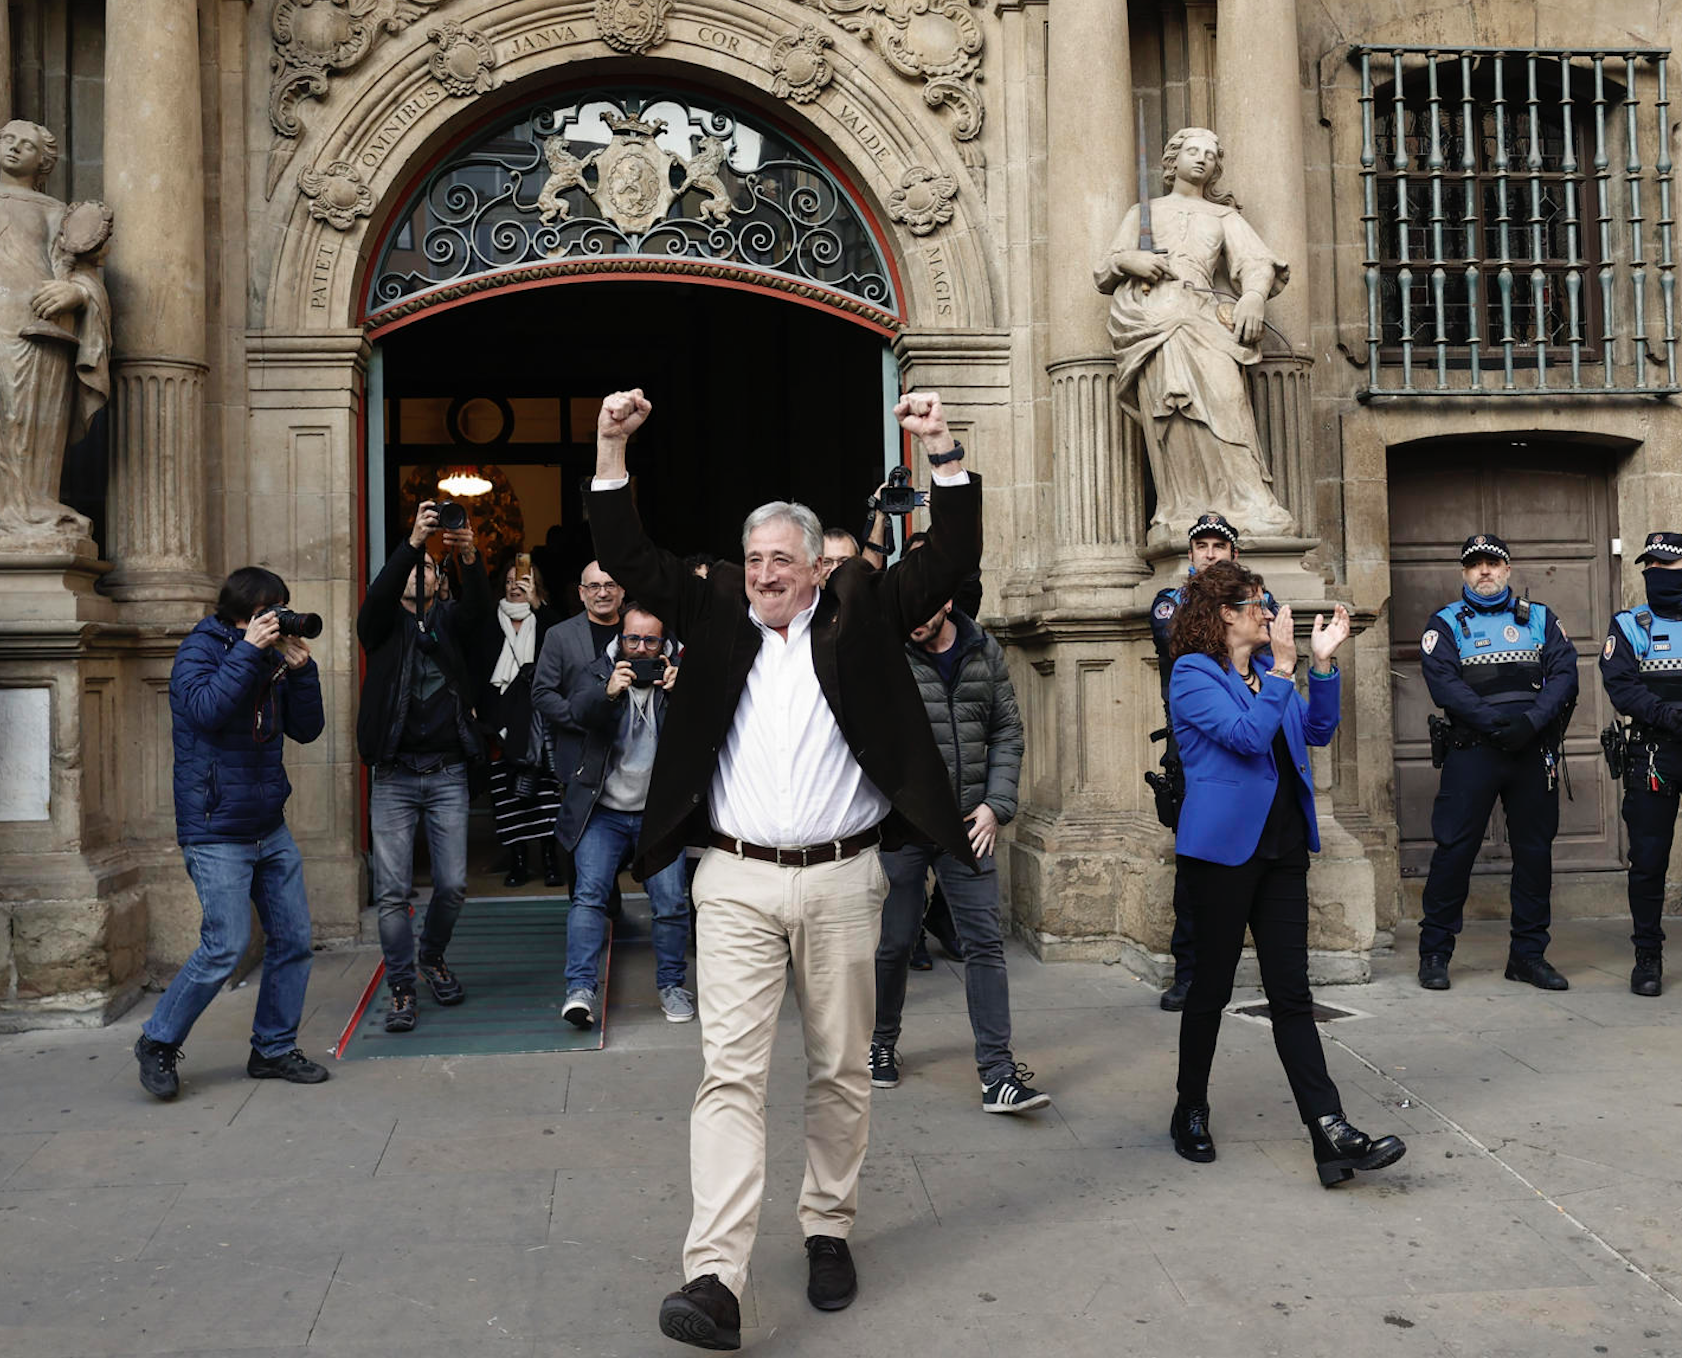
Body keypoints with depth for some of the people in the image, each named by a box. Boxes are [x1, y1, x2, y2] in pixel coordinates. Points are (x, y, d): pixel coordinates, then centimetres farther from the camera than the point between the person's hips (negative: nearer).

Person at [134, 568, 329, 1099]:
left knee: (293, 940, 6)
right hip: (216, 832, -7)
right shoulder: (199, 651, -6)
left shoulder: (271, 659, 11)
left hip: (270, 829, 7)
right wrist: (249, 650, -22)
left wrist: (302, 669, -5)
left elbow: (307, 729, 7)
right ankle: (158, 1042, 11)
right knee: (227, 946, -10)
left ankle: (273, 1049, 20)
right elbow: (207, 709, -25)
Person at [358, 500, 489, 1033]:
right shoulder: (384, 625, 7)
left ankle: (433, 958, 30)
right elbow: (377, 595, -15)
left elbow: (480, 608, -11)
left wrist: (470, 558, -31)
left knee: (453, 884, 3)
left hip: (448, 773, 2)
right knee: (392, 891, -4)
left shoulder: (449, 621, 11)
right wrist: (412, 541, -29)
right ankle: (401, 989, 8)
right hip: (395, 775, -1)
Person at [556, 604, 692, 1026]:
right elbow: (580, 709, -17)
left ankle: (671, 984, 13)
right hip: (605, 811, 0)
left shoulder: (675, 675, 2)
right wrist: (609, 693, -39)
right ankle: (581, 987, -9)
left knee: (672, 901, -4)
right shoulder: (600, 673, 3)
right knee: (589, 893, -11)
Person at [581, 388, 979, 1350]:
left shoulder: (860, 613, 7)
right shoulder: (717, 612, 9)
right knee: (732, 1074, -6)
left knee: (842, 1070, 11)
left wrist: (945, 452, -8)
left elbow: (951, 561, 2)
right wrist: (612, 449, -4)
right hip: (738, 882, 0)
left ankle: (829, 1228, 29)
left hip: (843, 881, 1)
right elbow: (632, 560, 6)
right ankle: (716, 1279, -9)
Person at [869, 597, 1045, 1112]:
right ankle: (881, 1042, 33)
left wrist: (996, 804, -1)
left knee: (985, 942, -1)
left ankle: (997, 1073, 2)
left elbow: (1007, 733, 9)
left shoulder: (986, 654, 5)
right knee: (895, 940, 9)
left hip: (967, 823, 3)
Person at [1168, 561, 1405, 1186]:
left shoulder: (1268, 668, 16)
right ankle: (1190, 1112, 24)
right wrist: (1283, 666, -18)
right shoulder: (1194, 673, -8)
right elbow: (1248, 734, -20)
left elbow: (1317, 731, 14)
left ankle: (1331, 1134, -4)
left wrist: (1323, 662, 5)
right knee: (1212, 986, 6)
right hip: (1223, 847, -6)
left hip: (1282, 847, 6)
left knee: (1291, 993, 1)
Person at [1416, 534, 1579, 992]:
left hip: (1534, 749, 3)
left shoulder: (1540, 619, 14)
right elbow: (1443, 683, -8)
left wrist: (1531, 721, -15)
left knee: (1535, 850, 7)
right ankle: (1434, 953, 6)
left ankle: (1528, 953, 19)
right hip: (1473, 750, -3)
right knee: (1454, 848, -4)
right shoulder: (1445, 623, 6)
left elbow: (1564, 674, 1)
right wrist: (1496, 722, -19)